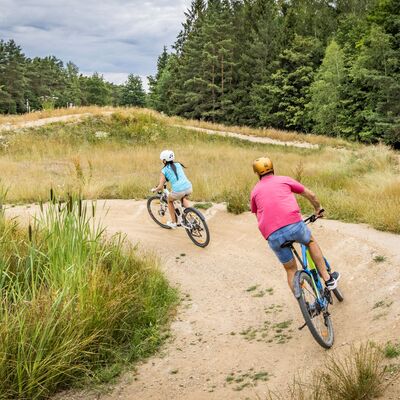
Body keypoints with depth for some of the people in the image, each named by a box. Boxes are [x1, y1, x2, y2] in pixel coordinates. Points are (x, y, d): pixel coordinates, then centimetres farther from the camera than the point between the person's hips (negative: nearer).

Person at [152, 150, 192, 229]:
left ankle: (173, 222, 33)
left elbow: (160, 187, 2)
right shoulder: (178, 165, 19)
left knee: (170, 201, 30)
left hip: (178, 191, -4)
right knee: (183, 198, 40)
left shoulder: (164, 171, 7)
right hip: (189, 188, 4)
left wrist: (154, 189, 24)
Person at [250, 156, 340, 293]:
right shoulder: (284, 180, 18)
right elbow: (310, 195, 25)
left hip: (272, 236, 1)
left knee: (291, 269, 18)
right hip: (293, 223, -1)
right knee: (311, 242, 31)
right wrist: (318, 209, 44)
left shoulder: (255, 191, 22)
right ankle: (328, 279, 28)